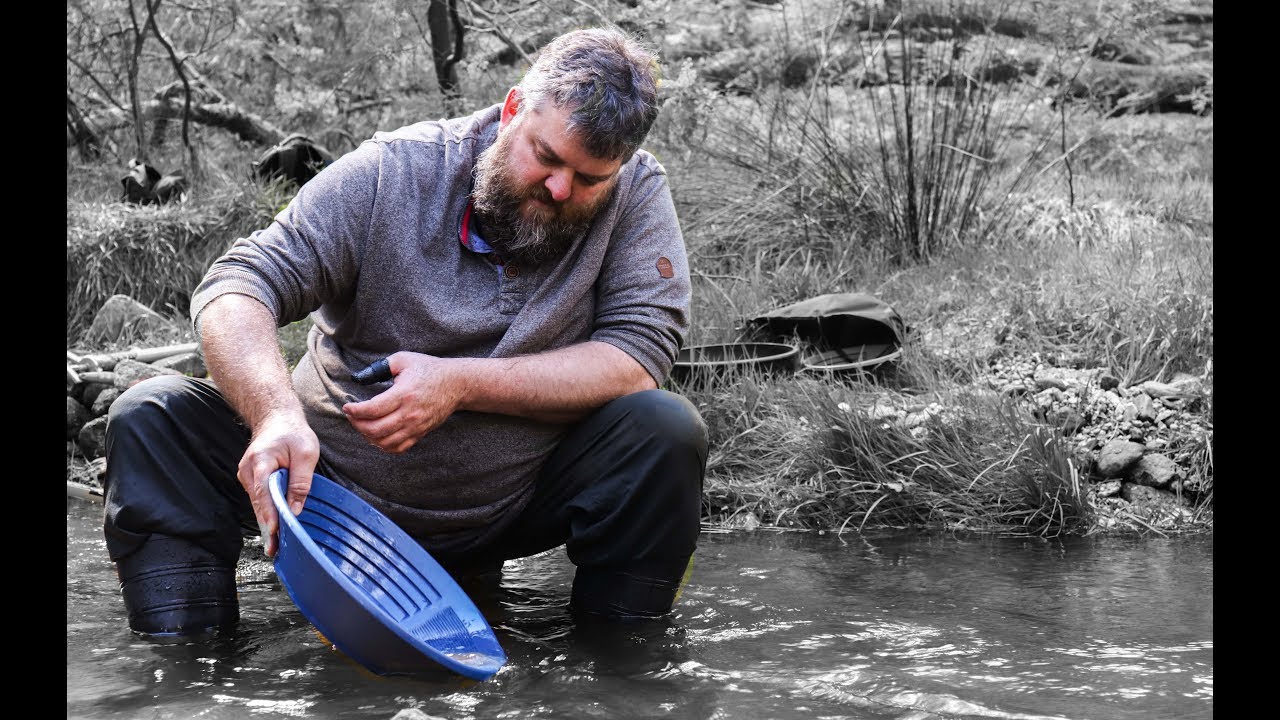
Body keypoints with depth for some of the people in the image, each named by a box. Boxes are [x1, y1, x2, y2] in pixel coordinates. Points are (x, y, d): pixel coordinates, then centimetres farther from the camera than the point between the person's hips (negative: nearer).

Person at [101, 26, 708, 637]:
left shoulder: (635, 194, -9)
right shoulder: (391, 173, -13)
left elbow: (639, 358, -18)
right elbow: (236, 289, -18)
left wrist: (460, 383, -27)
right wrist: (276, 413, -39)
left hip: (509, 511, 0)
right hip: (333, 484, 0)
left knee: (667, 430, -24)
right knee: (149, 417, -18)